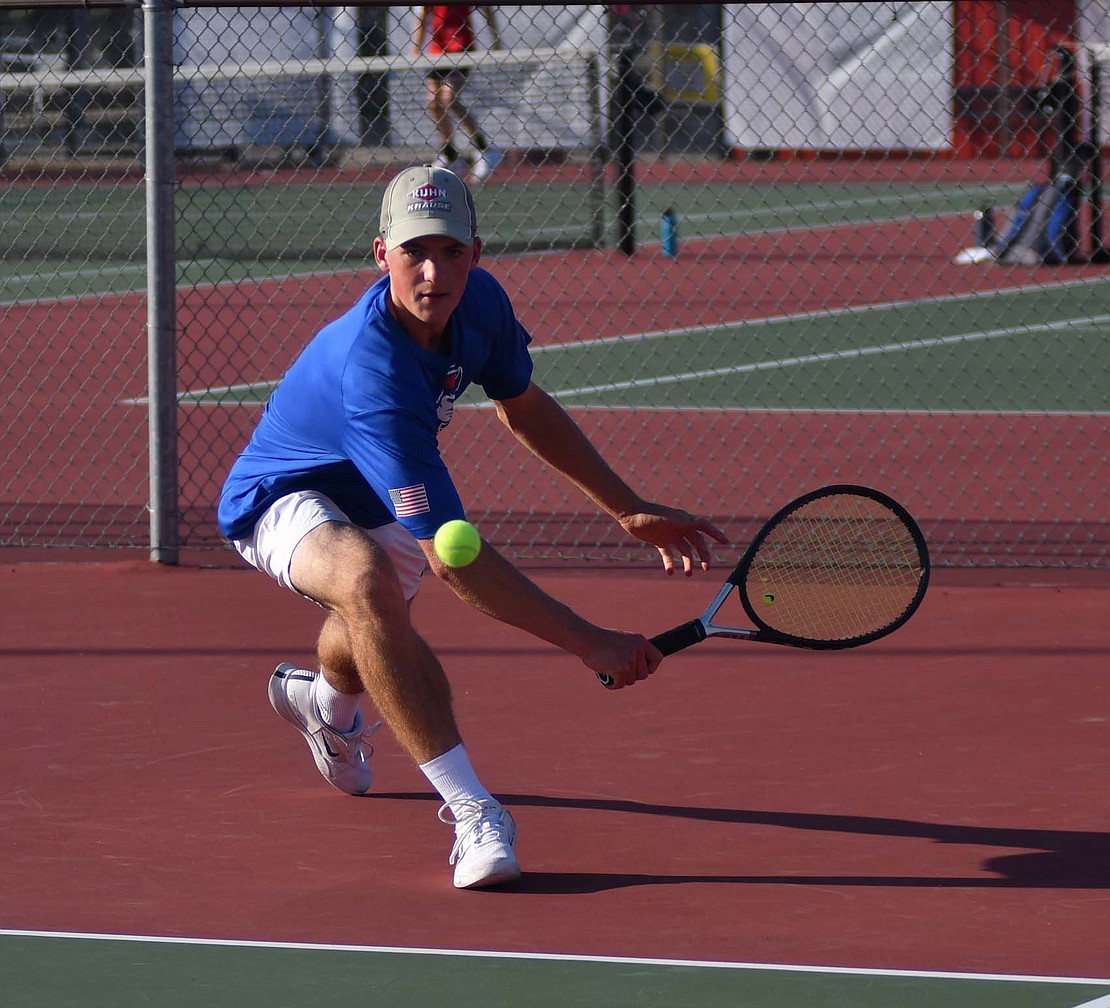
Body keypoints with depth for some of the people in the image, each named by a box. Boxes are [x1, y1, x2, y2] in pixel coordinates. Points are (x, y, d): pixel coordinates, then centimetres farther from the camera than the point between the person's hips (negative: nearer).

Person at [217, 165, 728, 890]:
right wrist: (589, 642, -47)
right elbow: (449, 553, -45)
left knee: (376, 640, 34)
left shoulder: (480, 300, -19)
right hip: (281, 499, -8)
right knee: (367, 579, -41)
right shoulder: (374, 370, -43)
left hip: (373, 500, 8)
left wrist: (629, 511, 2)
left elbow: (524, 407, 5)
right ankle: (473, 814, -39)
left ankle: (327, 698, 73)